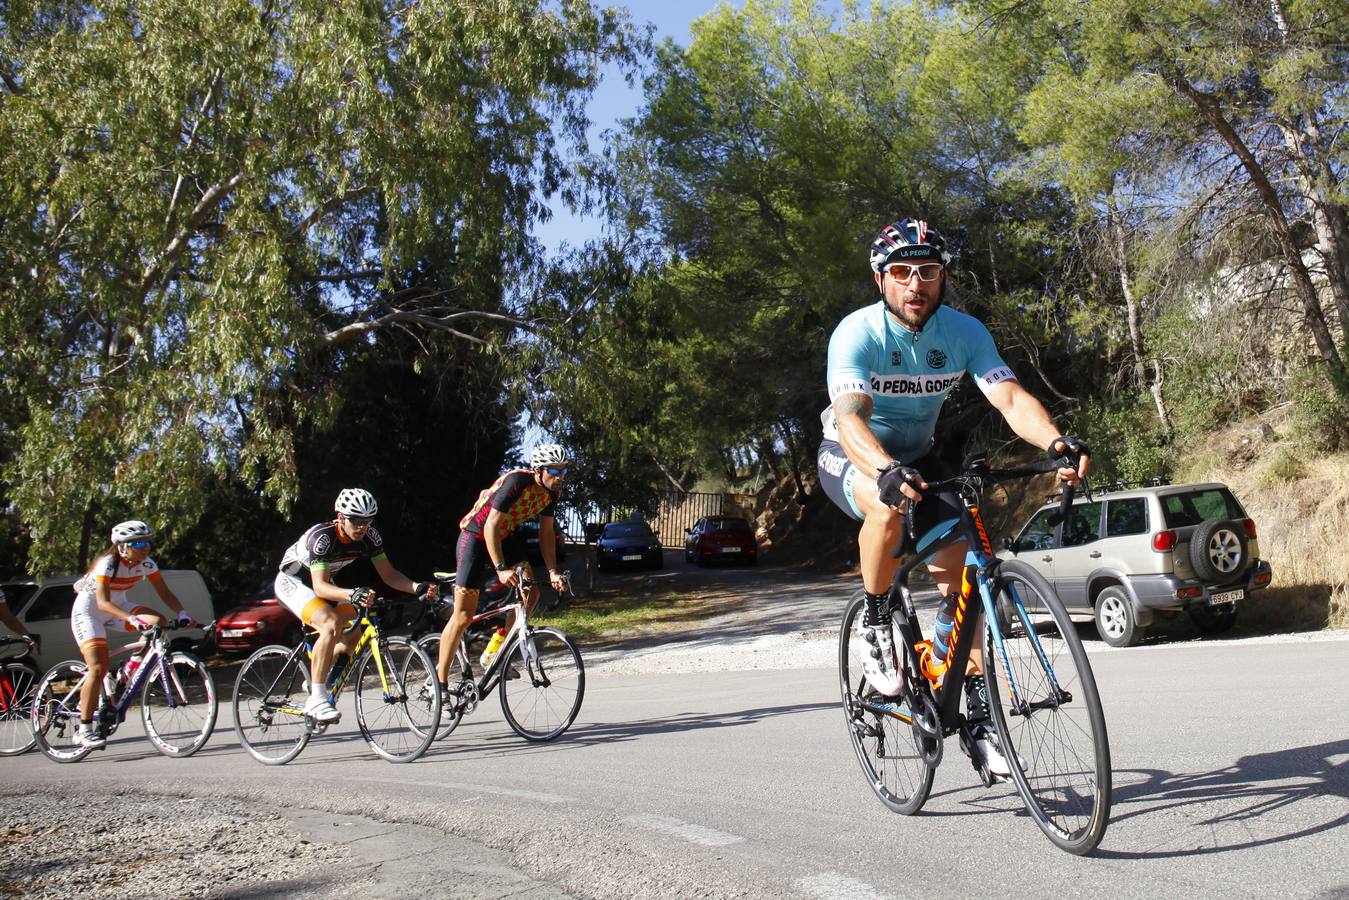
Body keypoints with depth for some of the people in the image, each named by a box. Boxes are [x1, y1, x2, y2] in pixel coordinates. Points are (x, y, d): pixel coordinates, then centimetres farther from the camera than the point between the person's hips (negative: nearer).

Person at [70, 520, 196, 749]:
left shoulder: (145, 564, -11)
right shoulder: (107, 564, -28)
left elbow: (165, 593, -10)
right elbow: (103, 603, -37)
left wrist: (182, 613, -28)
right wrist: (132, 619, -52)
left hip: (119, 606, 6)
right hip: (88, 611, -6)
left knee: (158, 621, -20)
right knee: (98, 668, -18)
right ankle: (85, 729, -5)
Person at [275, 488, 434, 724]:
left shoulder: (370, 536, -17)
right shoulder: (322, 536, -33)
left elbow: (388, 574, -15)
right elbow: (320, 587, -40)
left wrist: (418, 587, -32)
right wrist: (350, 594, -58)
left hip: (321, 584, 7)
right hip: (292, 581, -7)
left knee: (354, 636, -6)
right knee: (331, 625, -31)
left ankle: (314, 679, 20)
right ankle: (316, 699, -26)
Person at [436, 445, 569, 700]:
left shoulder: (551, 492, -7)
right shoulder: (516, 481, -29)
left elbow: (546, 533, 0)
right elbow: (491, 526, -31)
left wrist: (552, 572, -11)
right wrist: (500, 569, -36)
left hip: (503, 538, 7)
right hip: (476, 537, -7)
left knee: (531, 592, -10)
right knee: (463, 616, -7)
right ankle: (439, 680, 5)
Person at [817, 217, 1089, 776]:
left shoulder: (964, 332, -14)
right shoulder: (857, 333, -25)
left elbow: (1011, 398, -27)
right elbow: (850, 416, -40)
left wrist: (1057, 443, -48)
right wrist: (887, 471, -60)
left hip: (917, 456, 4)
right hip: (852, 456, -4)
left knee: (957, 568, -11)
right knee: (888, 507, -38)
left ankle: (979, 713, 2)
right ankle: (874, 625, -13)